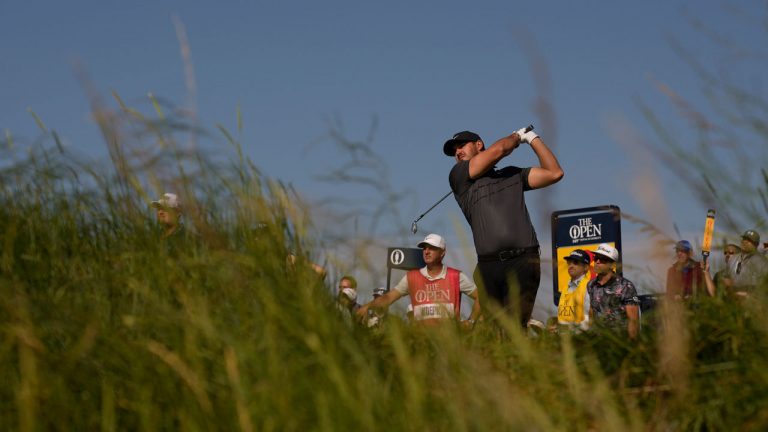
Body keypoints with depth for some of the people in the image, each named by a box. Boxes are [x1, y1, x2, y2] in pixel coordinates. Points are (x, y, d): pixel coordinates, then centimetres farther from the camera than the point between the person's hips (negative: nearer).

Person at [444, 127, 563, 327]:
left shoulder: (512, 175, 24)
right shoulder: (458, 176, 15)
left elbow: (554, 173, 16)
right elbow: (497, 150, 4)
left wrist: (532, 138, 19)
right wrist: (516, 137, 23)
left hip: (522, 261, 0)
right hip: (488, 266, 1)